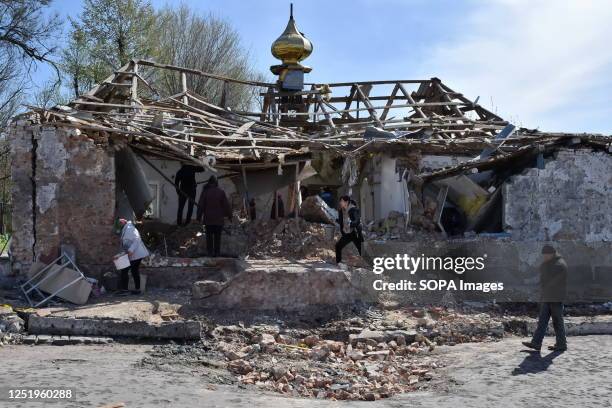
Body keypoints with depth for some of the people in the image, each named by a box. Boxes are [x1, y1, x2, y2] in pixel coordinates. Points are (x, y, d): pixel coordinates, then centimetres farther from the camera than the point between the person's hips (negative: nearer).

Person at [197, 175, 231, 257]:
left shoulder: (205, 192, -4)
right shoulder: (221, 192, -4)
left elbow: (200, 205, -3)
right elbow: (226, 205, -2)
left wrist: (199, 216, 4)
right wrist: (229, 215, 8)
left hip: (208, 218, 0)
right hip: (218, 219, 0)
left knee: (209, 235, 7)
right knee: (217, 236, 6)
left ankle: (210, 251, 5)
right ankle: (217, 252, 6)